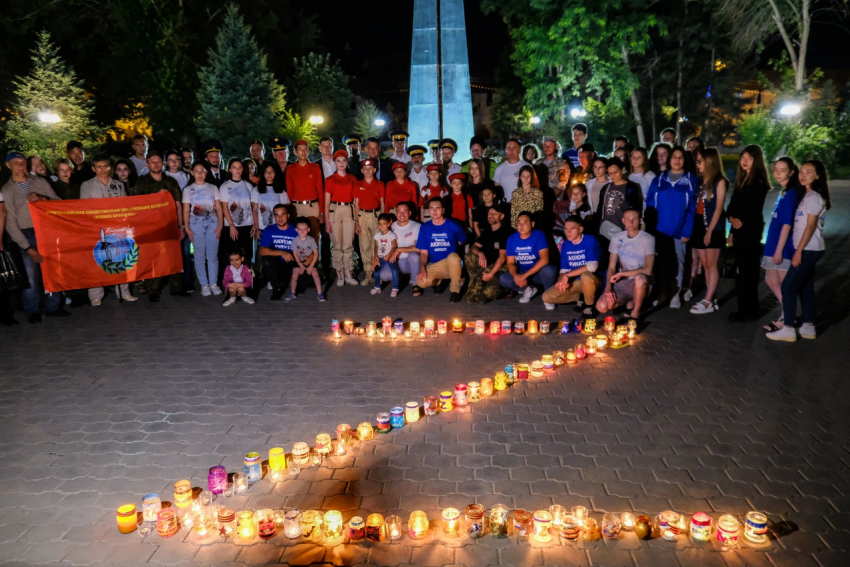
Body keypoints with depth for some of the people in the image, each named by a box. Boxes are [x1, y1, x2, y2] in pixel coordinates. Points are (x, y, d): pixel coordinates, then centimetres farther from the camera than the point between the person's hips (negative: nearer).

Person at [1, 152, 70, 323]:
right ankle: (32, 312, 10)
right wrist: (27, 247, -9)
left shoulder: (40, 182, 10)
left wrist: (42, 199, -14)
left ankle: (53, 307, 15)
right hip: (26, 236, -2)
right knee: (30, 275, -4)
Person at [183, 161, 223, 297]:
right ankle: (204, 285, 5)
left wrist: (220, 225, -2)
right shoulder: (188, 189, 8)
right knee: (200, 255, 0)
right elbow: (186, 210, 5)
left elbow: (218, 207, 8)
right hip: (196, 224, 0)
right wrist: (187, 228, -3)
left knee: (213, 255, -1)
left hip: (212, 223, 1)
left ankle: (213, 283, 6)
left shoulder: (213, 188, 11)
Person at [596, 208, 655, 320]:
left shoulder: (648, 239, -11)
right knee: (601, 306, -21)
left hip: (640, 285, -4)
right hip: (622, 283, 4)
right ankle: (629, 303, 12)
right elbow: (611, 267, 3)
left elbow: (647, 270, -20)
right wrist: (608, 288, -13)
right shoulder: (616, 239, 3)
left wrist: (621, 274, -18)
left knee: (640, 278, -41)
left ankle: (636, 313, -13)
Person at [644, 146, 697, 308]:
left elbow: (692, 209, -3)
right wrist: (650, 228, -6)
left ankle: (676, 295, 15)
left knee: (677, 263, 6)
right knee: (660, 262, 4)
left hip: (679, 231, -1)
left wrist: (687, 232, -12)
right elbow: (649, 205, 5)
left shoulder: (691, 180, 2)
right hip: (659, 230, 1)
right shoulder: (658, 180, 8)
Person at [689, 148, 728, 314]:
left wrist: (710, 231, -13)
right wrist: (691, 227, 2)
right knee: (705, 265, 7)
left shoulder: (720, 181, -5)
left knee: (711, 264, -3)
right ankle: (712, 299, 13)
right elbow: (696, 206, 9)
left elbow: (719, 208, -9)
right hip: (699, 226, 6)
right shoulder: (700, 181, 11)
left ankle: (708, 301, -2)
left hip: (713, 228, -6)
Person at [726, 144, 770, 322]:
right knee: (742, 271, 10)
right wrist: (731, 218, -1)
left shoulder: (759, 182, -10)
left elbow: (752, 209, -13)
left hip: (750, 232, -8)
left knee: (747, 271, -3)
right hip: (739, 232, 8)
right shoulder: (742, 179, 15)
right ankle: (746, 309, 18)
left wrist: (740, 222, -1)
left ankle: (749, 311, 4)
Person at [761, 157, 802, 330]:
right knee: (771, 281, 15)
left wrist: (779, 250, -20)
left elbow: (787, 224, -18)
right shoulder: (784, 192, 11)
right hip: (773, 244, 9)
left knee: (784, 285, 1)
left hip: (783, 246, -9)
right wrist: (774, 248, 16)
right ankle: (786, 314, 26)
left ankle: (786, 319, 12)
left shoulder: (791, 193, -14)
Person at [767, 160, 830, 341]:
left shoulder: (813, 197, -14)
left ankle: (788, 329, -3)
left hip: (809, 250, -10)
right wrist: (800, 250, 13)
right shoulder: (810, 196, 15)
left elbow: (810, 227, -18)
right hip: (809, 249, 10)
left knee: (788, 287, -7)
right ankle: (808, 327, 18)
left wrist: (798, 251, -19)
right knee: (805, 288, 12)